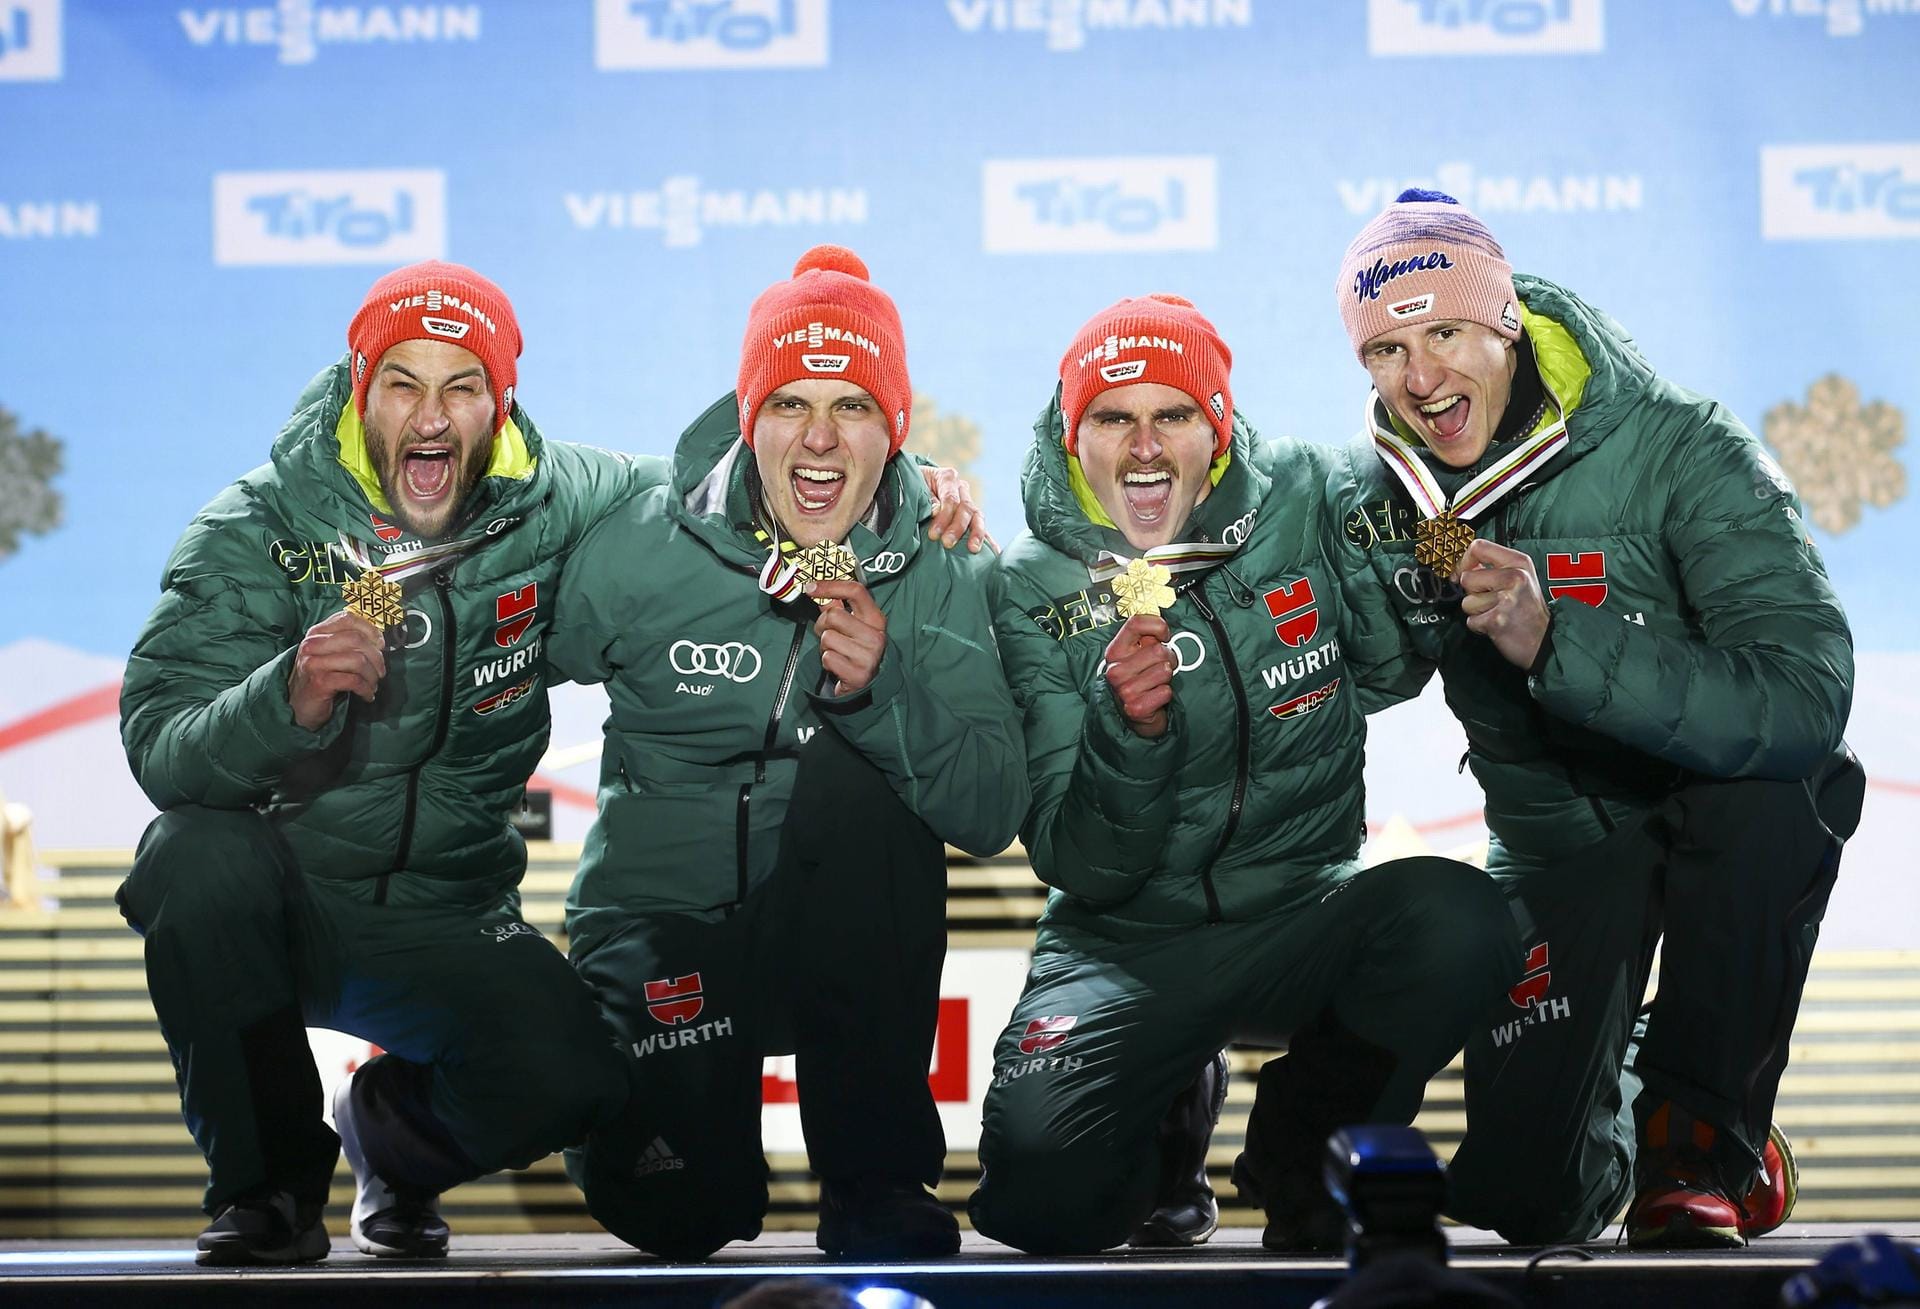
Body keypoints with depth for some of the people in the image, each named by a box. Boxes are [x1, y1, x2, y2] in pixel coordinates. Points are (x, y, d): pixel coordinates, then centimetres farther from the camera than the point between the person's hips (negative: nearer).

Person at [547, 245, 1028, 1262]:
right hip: (664, 915, -1)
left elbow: (994, 816, -13)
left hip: (848, 939, 1)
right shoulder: (640, 553, -7)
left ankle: (877, 1177, -15)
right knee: (673, 1209, -24)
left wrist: (882, 692, -29)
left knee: (860, 772, -29)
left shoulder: (935, 577, -5)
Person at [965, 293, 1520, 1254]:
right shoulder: (1033, 588, -6)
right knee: (1039, 1185, -28)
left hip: (1303, 918, 2)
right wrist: (1124, 729, -30)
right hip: (1128, 947, -2)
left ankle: (1300, 1160, -2)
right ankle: (1166, 1141, 12)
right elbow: (1083, 870, -12)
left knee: (1458, 920, -31)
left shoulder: (1303, 506, -2)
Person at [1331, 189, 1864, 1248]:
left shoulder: (1682, 453, -25)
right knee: (1520, 1195, -6)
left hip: (1730, 810, -3)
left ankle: (1702, 1142, -18)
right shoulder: (1372, 490, -8)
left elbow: (1803, 701, -39)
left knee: (1771, 791, -40)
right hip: (1554, 834, 4)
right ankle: (1615, 1086, 32)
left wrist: (1558, 642, -46)